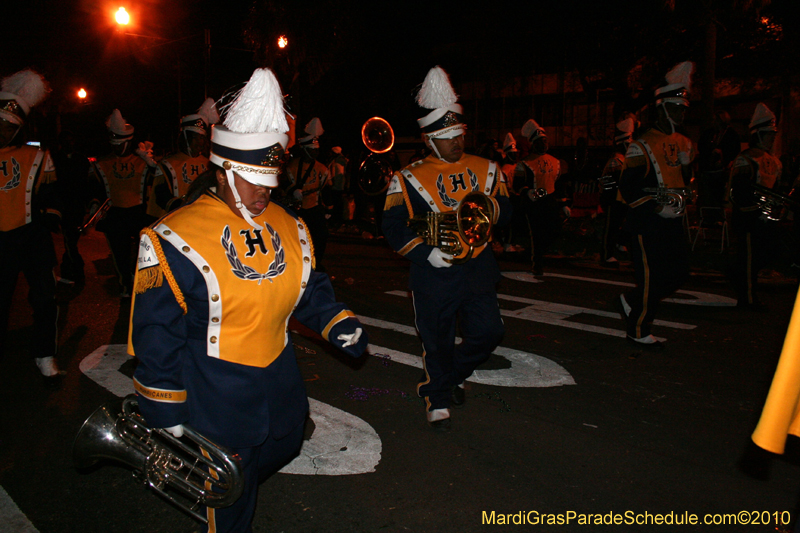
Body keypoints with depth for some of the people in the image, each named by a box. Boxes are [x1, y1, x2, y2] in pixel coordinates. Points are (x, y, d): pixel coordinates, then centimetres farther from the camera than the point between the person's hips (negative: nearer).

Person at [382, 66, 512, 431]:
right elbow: (393, 228, -6)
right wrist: (426, 253, -18)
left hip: (477, 267, 4)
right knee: (438, 341, 6)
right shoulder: (410, 178, -4)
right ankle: (437, 399, 29)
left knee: (488, 332, 8)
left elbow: (505, 213, 11)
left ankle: (451, 376, 35)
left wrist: (486, 207, -12)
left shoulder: (484, 170, 8)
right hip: (434, 274, -4)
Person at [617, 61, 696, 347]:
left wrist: (686, 163, 3)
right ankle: (638, 331, 13)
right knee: (651, 277, -3)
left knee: (679, 272, 9)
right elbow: (628, 188, -15)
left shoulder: (683, 143, 14)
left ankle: (631, 301, 28)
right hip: (648, 223, -8)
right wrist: (658, 207, -20)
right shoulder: (642, 146, -11)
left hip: (673, 221, 8)